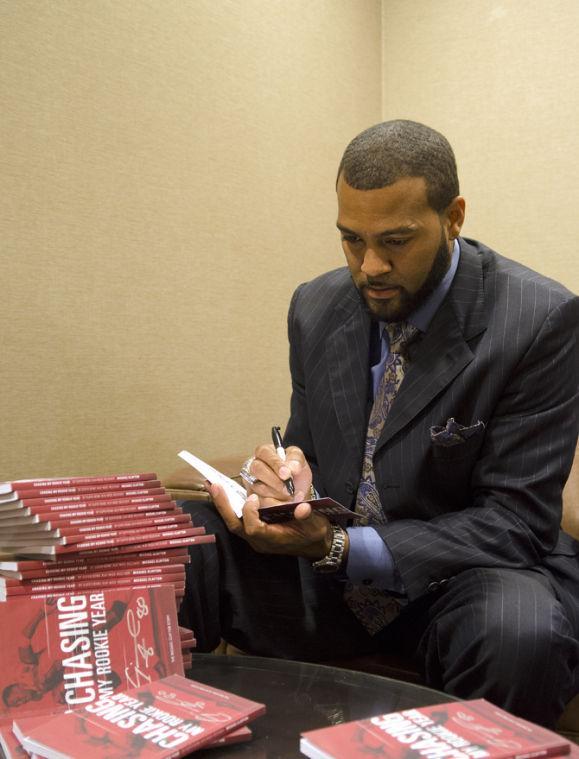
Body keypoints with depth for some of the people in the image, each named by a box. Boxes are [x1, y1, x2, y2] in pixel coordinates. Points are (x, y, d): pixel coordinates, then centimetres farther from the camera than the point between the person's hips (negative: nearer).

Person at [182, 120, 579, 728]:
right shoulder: (315, 308, 1)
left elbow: (516, 519, -17)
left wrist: (340, 546, -27)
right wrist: (286, 480, -16)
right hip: (328, 565, 4)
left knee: (521, 635, -37)